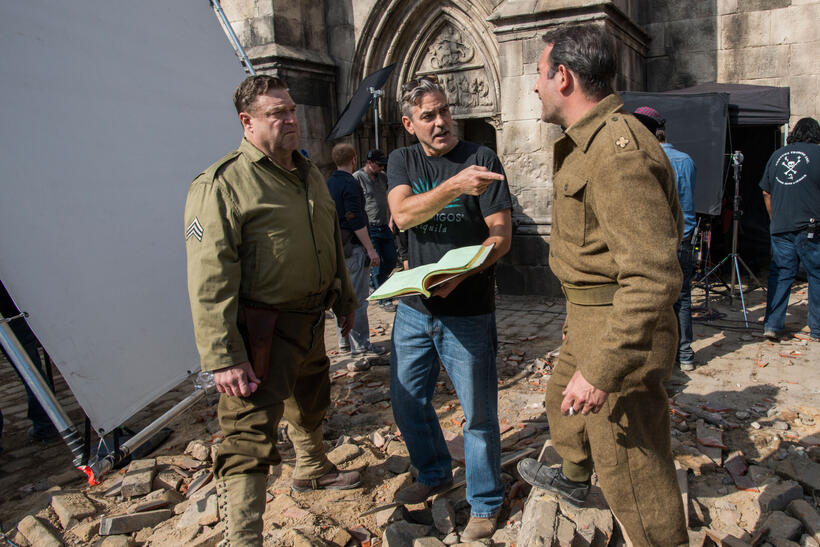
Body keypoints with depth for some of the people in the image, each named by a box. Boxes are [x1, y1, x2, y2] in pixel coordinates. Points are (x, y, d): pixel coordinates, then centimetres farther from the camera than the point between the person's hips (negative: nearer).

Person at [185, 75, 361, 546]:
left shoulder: (310, 174, 10)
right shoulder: (223, 184, -17)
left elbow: (332, 242, 21)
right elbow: (210, 279, -22)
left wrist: (344, 298, 23)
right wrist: (222, 357, -26)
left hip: (310, 321, 9)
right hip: (262, 330, -8)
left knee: (311, 404, 27)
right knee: (251, 433, -7)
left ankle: (312, 469, 53)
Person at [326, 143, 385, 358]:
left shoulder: (328, 184, 12)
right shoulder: (349, 184, -15)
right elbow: (356, 221, -20)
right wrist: (370, 249, -17)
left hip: (337, 247, 9)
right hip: (353, 247, -9)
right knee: (357, 298, -4)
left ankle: (345, 339, 24)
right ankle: (360, 344, 0)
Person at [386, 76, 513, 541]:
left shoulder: (482, 158, -5)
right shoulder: (403, 161, 5)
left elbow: (501, 237, -9)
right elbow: (403, 215, -16)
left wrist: (460, 272, -27)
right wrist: (454, 186, -32)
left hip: (467, 312, -4)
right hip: (413, 307, 4)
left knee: (479, 411, 5)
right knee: (407, 401, 16)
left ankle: (485, 502, 28)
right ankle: (435, 474, 42)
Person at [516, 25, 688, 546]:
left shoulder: (617, 152, -26)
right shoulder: (593, 141, 10)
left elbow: (654, 276, -31)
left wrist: (602, 370, -32)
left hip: (618, 327, -11)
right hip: (588, 314, 11)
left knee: (631, 471, 2)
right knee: (563, 394, 33)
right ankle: (573, 477, 60)